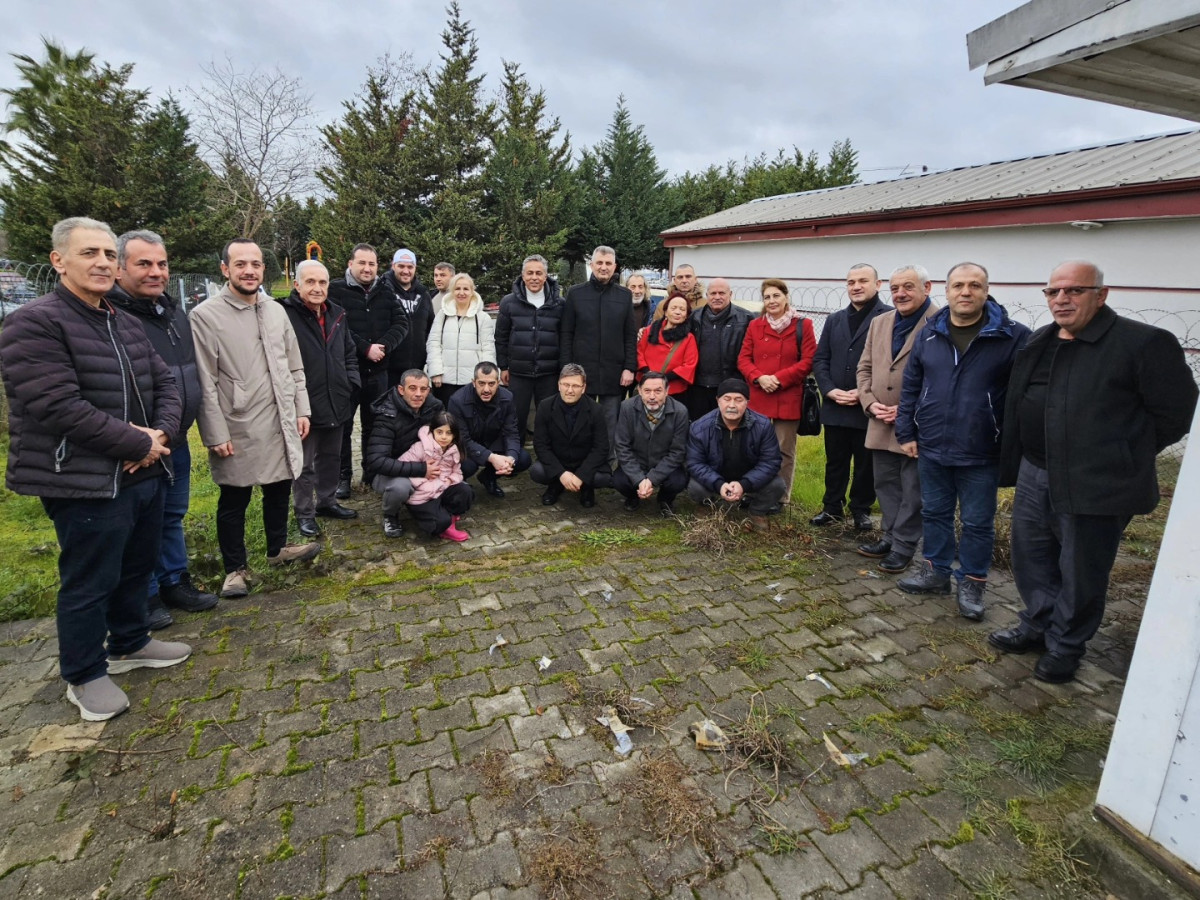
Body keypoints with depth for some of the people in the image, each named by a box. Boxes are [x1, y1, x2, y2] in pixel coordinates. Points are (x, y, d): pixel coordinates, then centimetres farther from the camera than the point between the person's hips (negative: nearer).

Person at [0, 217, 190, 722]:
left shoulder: (127, 325, 12)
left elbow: (165, 383, 11)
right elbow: (60, 407, -22)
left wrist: (161, 433, -8)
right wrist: (139, 443, -17)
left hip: (144, 473, 8)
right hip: (86, 484, -8)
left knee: (138, 569, 20)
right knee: (88, 584, 5)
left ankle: (129, 643, 40)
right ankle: (84, 676, 24)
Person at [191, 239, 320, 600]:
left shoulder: (276, 311, 8)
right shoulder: (205, 315, -9)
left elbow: (295, 367, 13)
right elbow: (205, 383, -10)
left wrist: (301, 410, 7)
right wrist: (216, 434, -12)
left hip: (280, 424, 5)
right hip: (237, 429, -5)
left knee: (279, 489, 18)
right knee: (234, 501, 10)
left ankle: (278, 548, 39)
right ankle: (235, 568, 26)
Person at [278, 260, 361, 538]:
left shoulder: (336, 314, 8)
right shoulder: (285, 315, -15)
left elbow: (349, 353, 19)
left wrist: (351, 382, 8)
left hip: (336, 403, 7)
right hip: (305, 406, -7)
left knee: (331, 457, 20)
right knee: (304, 464, 7)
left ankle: (327, 502, 37)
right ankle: (304, 513, 23)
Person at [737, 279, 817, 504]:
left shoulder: (802, 325, 2)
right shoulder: (754, 326, 12)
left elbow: (808, 361, -3)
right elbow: (743, 358, 8)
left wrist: (779, 378, -13)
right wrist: (759, 377, -11)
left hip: (788, 399, -2)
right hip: (758, 398, 3)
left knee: (784, 451, 3)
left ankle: (782, 498, 14)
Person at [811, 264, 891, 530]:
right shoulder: (834, 320, 13)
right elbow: (819, 359, 10)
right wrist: (829, 390, -6)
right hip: (835, 407, 5)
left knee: (866, 464, 9)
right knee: (835, 462, 14)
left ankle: (861, 509, 25)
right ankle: (832, 507, 27)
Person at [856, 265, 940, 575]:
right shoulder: (879, 323, 11)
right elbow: (865, 367, 13)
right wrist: (870, 403, -1)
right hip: (881, 425, 6)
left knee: (912, 490, 5)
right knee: (886, 484, 16)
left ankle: (903, 545, 17)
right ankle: (890, 536, 30)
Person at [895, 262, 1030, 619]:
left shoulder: (1013, 336, -7)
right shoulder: (929, 334, 4)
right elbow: (910, 386, 9)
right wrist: (906, 432, 5)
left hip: (981, 455, -3)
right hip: (931, 449, 4)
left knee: (977, 523, 9)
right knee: (934, 513, 16)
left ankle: (972, 583, 25)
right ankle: (936, 570, 33)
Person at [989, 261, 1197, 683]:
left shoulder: (1144, 343, -11)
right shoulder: (1038, 343, 10)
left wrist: (1126, 455, -5)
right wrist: (1016, 461, 11)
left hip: (1094, 485, -7)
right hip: (1034, 475, 7)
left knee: (1079, 573, 8)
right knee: (1030, 558, 17)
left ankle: (1065, 645, 26)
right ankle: (1038, 625, 37)